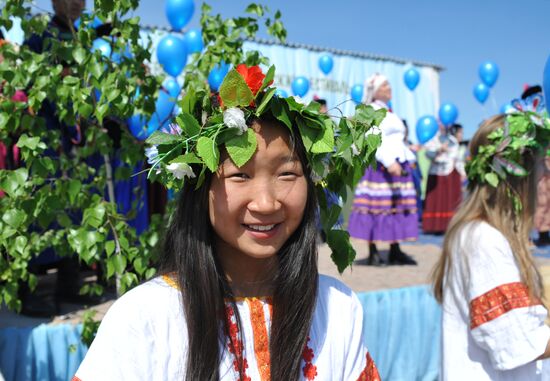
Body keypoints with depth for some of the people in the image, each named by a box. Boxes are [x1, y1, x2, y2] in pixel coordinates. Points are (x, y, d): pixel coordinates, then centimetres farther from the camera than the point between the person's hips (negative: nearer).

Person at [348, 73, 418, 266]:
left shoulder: (390, 113, 22)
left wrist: (409, 157, 14)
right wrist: (388, 163, -24)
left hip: (398, 165, 9)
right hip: (379, 166, -9)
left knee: (397, 206, 7)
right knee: (377, 207, -7)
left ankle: (395, 251, 12)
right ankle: (373, 252, -2)